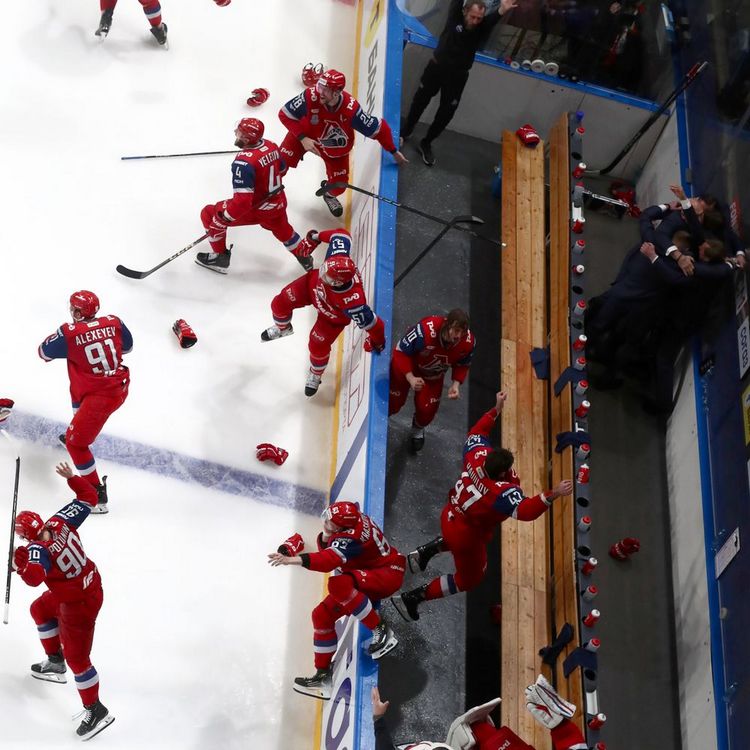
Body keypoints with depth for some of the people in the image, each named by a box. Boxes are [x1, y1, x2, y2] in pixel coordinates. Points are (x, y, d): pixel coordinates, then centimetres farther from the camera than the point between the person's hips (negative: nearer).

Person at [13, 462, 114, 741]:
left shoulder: (38, 548, -28)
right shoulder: (60, 521, -10)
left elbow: (34, 577, -46)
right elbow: (89, 497, -1)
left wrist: (20, 564, -27)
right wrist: (72, 477, 9)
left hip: (78, 604, -10)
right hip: (90, 582, 10)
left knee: (76, 656, -2)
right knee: (40, 610, 31)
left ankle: (96, 711, 7)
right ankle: (55, 664, 45)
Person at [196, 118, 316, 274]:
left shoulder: (244, 162, -31)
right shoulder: (271, 146, -8)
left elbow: (243, 200, -32)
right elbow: (282, 170, 13)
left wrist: (225, 218, -20)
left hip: (256, 209, -7)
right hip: (278, 204, 7)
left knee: (210, 214, 8)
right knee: (283, 231, 36)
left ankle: (219, 256, 19)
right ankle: (305, 257, 53)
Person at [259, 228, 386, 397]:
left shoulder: (352, 301, -49)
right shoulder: (338, 255, -41)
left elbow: (370, 322, -34)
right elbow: (341, 234, -21)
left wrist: (377, 340, -15)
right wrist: (318, 236, -4)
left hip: (333, 316, -4)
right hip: (313, 284, 4)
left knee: (318, 346, 7)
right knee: (280, 303, 8)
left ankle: (315, 375, 45)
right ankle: (283, 328, 47)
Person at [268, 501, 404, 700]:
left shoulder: (351, 536, -32)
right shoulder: (349, 516, -5)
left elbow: (330, 560, -47)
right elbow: (327, 548, 5)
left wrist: (292, 560, -56)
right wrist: (325, 537, -19)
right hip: (365, 576, 10)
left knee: (338, 584, -37)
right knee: (323, 615, 4)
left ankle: (381, 630, -24)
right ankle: (323, 673, 14)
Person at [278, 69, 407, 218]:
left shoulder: (351, 109, -37)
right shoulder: (310, 96, -38)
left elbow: (378, 128, -24)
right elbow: (285, 114, -25)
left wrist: (394, 151, -15)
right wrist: (303, 138, -31)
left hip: (335, 148, 1)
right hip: (304, 134, 0)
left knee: (338, 186, 3)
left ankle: (329, 194, 43)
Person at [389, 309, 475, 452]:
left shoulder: (468, 342, -29)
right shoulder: (426, 330, -45)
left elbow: (462, 365, -7)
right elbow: (400, 352, -32)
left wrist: (455, 384, -24)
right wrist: (411, 378, -41)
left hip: (434, 376, 3)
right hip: (406, 366, -3)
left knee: (427, 410, 0)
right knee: (394, 403, 8)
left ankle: (418, 429, 39)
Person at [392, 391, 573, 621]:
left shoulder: (478, 455, -18)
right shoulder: (503, 492, -37)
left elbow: (477, 433, 1)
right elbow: (525, 510, -50)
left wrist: (496, 410, 3)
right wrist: (552, 495, -57)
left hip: (450, 516, 8)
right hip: (466, 537, -8)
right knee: (468, 579, 15)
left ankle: (425, 551, 34)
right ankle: (412, 598, 14)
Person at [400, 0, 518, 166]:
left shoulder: (482, 28, -16)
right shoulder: (455, 18, -15)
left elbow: (493, 18, -35)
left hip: (457, 77, 1)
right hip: (436, 68, 0)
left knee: (446, 113, 7)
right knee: (420, 101, 18)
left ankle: (426, 143, 27)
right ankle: (406, 130, 44)